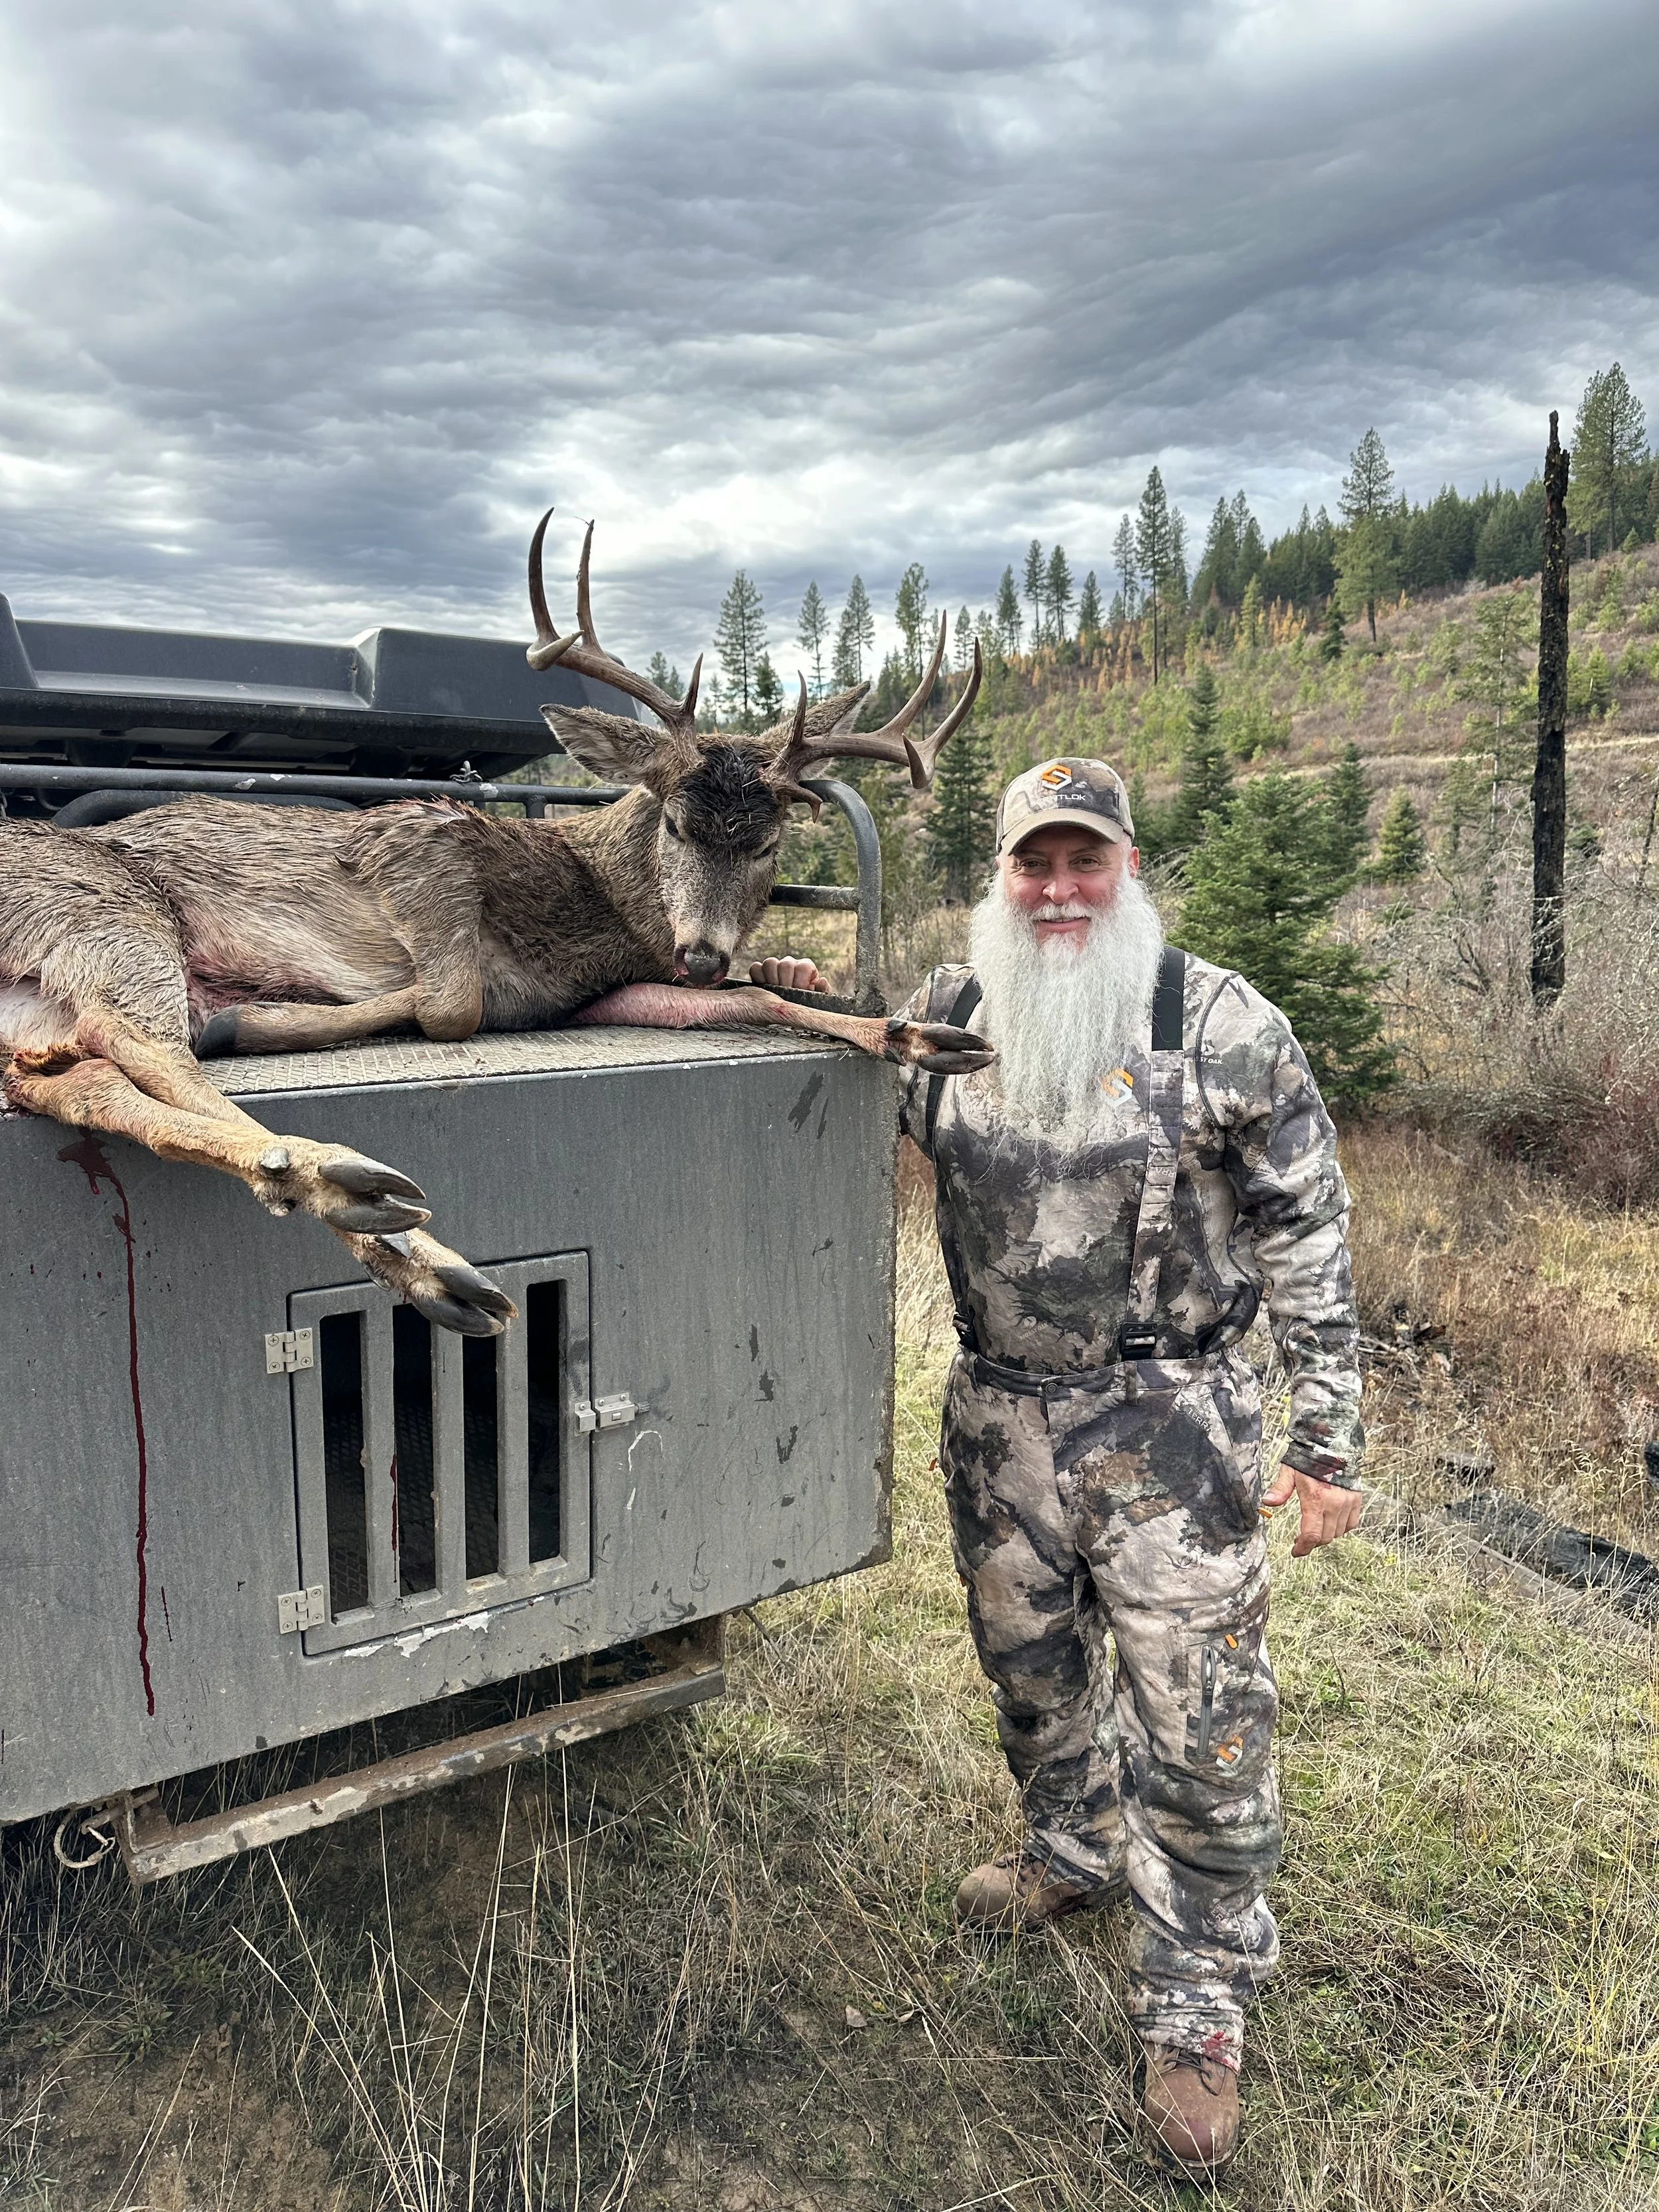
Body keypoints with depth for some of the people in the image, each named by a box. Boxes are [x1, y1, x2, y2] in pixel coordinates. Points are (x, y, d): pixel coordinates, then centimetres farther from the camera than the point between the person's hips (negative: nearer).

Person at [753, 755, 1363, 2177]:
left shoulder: (1223, 1024, -11)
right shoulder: (946, 1017, 1)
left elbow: (1309, 1228, -7)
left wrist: (1327, 1437, -9)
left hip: (1174, 1430, -4)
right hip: (999, 1421, 4)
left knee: (1199, 1726, 3)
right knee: (1031, 1670, 22)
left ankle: (1198, 2012, 24)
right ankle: (1076, 1854, 51)